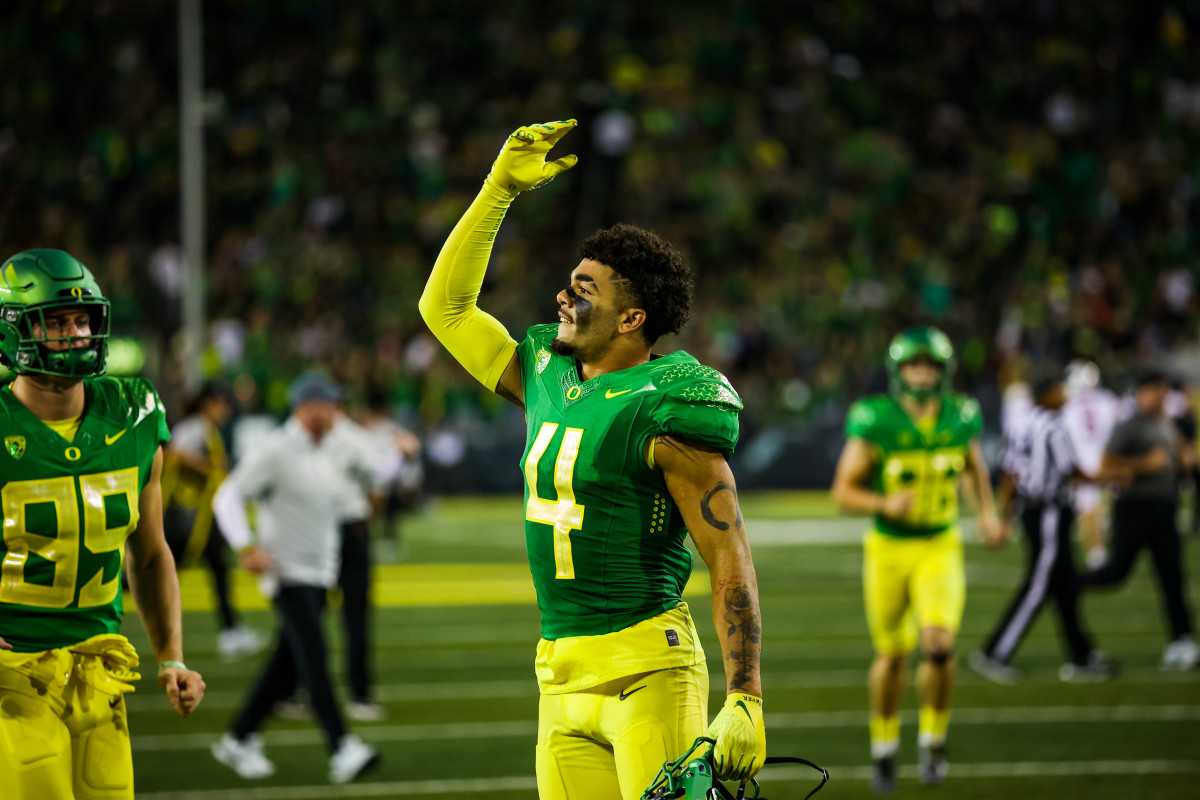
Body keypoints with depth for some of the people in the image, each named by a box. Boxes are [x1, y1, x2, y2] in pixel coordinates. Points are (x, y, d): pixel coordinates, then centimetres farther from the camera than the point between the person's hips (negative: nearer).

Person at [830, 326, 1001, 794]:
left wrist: (987, 511, 0)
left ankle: (934, 739, 5)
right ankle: (884, 745, 37)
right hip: (888, 548, -1)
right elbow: (843, 493, -13)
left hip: (940, 549, 1)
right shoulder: (875, 423, -16)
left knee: (939, 644, -20)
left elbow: (975, 466, 16)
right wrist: (884, 505, -32)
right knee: (892, 656, 12)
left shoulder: (960, 419, -6)